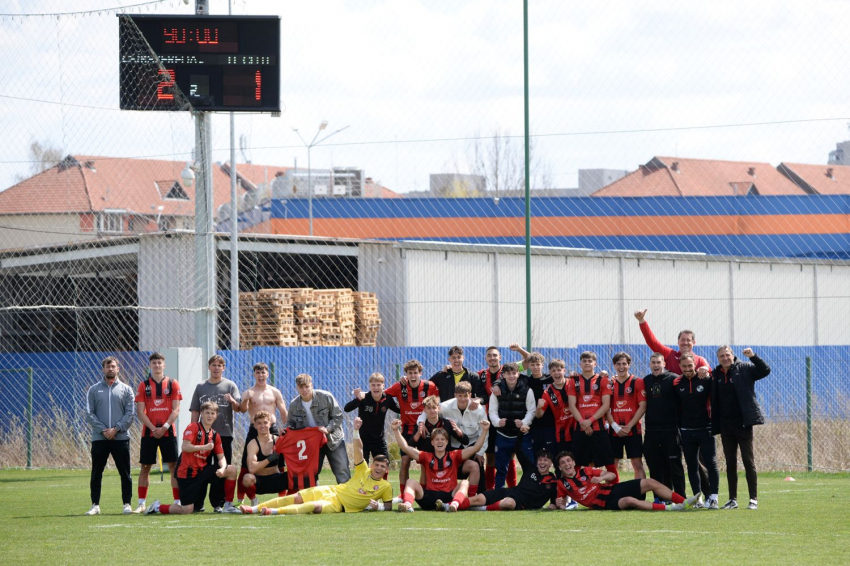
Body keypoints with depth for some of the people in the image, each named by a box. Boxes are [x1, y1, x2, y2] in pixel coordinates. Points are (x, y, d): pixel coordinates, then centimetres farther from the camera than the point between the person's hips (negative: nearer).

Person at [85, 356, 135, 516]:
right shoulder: (94, 390, 8)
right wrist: (103, 430, -11)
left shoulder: (126, 389, 6)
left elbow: (130, 414, 0)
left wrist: (116, 429, -12)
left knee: (125, 474, 1)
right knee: (96, 474, 2)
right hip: (99, 438, 1)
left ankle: (127, 504, 7)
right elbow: (89, 414, 1)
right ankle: (95, 505, 7)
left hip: (121, 437, -1)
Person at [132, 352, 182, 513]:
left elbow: (176, 410, -1)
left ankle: (178, 501, 1)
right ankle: (141, 504, 7)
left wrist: (164, 427, -13)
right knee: (145, 467, 2)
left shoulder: (172, 384, 4)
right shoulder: (144, 385, 4)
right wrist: (153, 428, -12)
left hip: (168, 432, 0)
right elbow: (140, 411, 0)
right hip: (149, 432, 0)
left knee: (173, 465, -3)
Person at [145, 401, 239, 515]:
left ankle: (228, 506, 0)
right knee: (187, 510, -11)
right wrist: (205, 447, -24)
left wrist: (222, 468, -14)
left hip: (202, 471, 6)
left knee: (232, 469, -7)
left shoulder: (215, 435, 10)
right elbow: (185, 447, -22)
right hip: (188, 473, -6)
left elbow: (221, 457, 7)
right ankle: (157, 507, 14)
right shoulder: (193, 427, -9)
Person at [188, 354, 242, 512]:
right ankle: (197, 503, 5)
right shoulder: (201, 387, 11)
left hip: (224, 435, -1)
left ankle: (219, 503, 6)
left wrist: (232, 401, -24)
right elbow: (195, 412, 13)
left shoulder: (230, 386, 5)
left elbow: (238, 409, -3)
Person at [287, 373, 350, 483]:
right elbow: (291, 424, 12)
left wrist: (328, 429, -23)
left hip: (332, 440, -3)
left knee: (342, 473, -7)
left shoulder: (326, 397, -13)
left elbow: (338, 416, -7)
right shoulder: (294, 405, -3)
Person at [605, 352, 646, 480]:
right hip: (614, 431, 3)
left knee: (637, 464, -4)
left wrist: (629, 426, -11)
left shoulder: (637, 382, 1)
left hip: (632, 430, -3)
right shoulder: (609, 384, 9)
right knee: (612, 465, 3)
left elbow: (642, 407, -4)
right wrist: (615, 426, -8)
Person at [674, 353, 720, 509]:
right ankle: (698, 497, 11)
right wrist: (677, 428, 7)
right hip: (686, 431, 3)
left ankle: (713, 498, -3)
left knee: (711, 464, -7)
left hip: (705, 430, -3)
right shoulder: (676, 383, 4)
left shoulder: (706, 380, -5)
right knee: (692, 466, 6)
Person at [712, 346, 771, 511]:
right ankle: (733, 500, 13)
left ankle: (754, 499, -1)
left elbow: (765, 371, -12)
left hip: (743, 424, -4)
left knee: (749, 462, -4)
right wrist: (714, 426, 5)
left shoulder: (745, 369, -1)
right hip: (726, 426, 4)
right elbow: (714, 402, 12)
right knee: (730, 463, 7)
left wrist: (753, 356, -24)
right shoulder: (716, 374, 9)